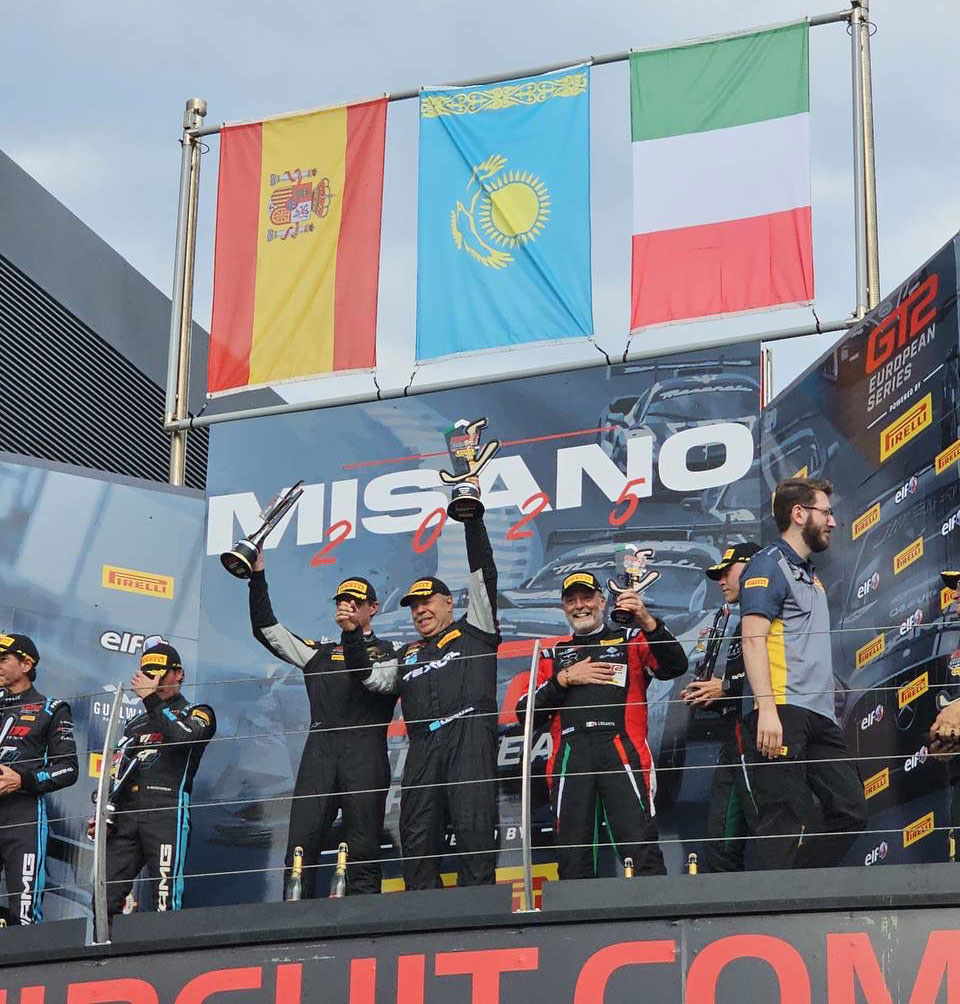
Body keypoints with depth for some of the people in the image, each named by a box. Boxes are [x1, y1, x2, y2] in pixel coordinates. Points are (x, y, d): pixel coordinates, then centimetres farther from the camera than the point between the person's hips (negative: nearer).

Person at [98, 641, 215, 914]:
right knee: (104, 898, -6)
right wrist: (104, 817, 8)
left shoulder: (198, 714, 12)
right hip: (127, 816, 6)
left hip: (167, 812, -6)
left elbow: (183, 737, -13)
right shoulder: (136, 724, 29)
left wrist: (152, 699, -7)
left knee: (166, 899, -15)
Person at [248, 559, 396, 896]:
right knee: (301, 843, -9)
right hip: (319, 751, 3)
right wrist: (258, 577, 11)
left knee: (363, 849, -9)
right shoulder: (320, 652, 26)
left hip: (365, 751, -3)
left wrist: (354, 635, -17)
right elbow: (267, 630, 20)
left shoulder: (387, 651, 18)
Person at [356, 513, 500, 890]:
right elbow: (373, 678, 17)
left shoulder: (473, 631, 17)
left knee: (474, 827, -14)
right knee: (417, 837, -3)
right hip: (423, 748, 5)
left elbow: (483, 574, 9)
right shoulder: (408, 655, 31)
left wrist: (472, 519, 3)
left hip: (469, 736, -5)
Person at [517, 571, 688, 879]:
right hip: (569, 757, 3)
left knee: (640, 849, -16)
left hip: (621, 751, -3)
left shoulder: (630, 640, 18)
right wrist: (564, 678, 3)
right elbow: (525, 713, 15)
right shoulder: (553, 655, 25)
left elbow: (675, 667, 0)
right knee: (572, 856, -4)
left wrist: (648, 622, -13)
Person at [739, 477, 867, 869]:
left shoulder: (811, 576, 25)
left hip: (820, 718, 9)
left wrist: (830, 712, 20)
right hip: (783, 714, -9)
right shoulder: (769, 565, -3)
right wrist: (766, 708, -23)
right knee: (785, 823, -12)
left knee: (850, 812, 5)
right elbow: (753, 639, -14)